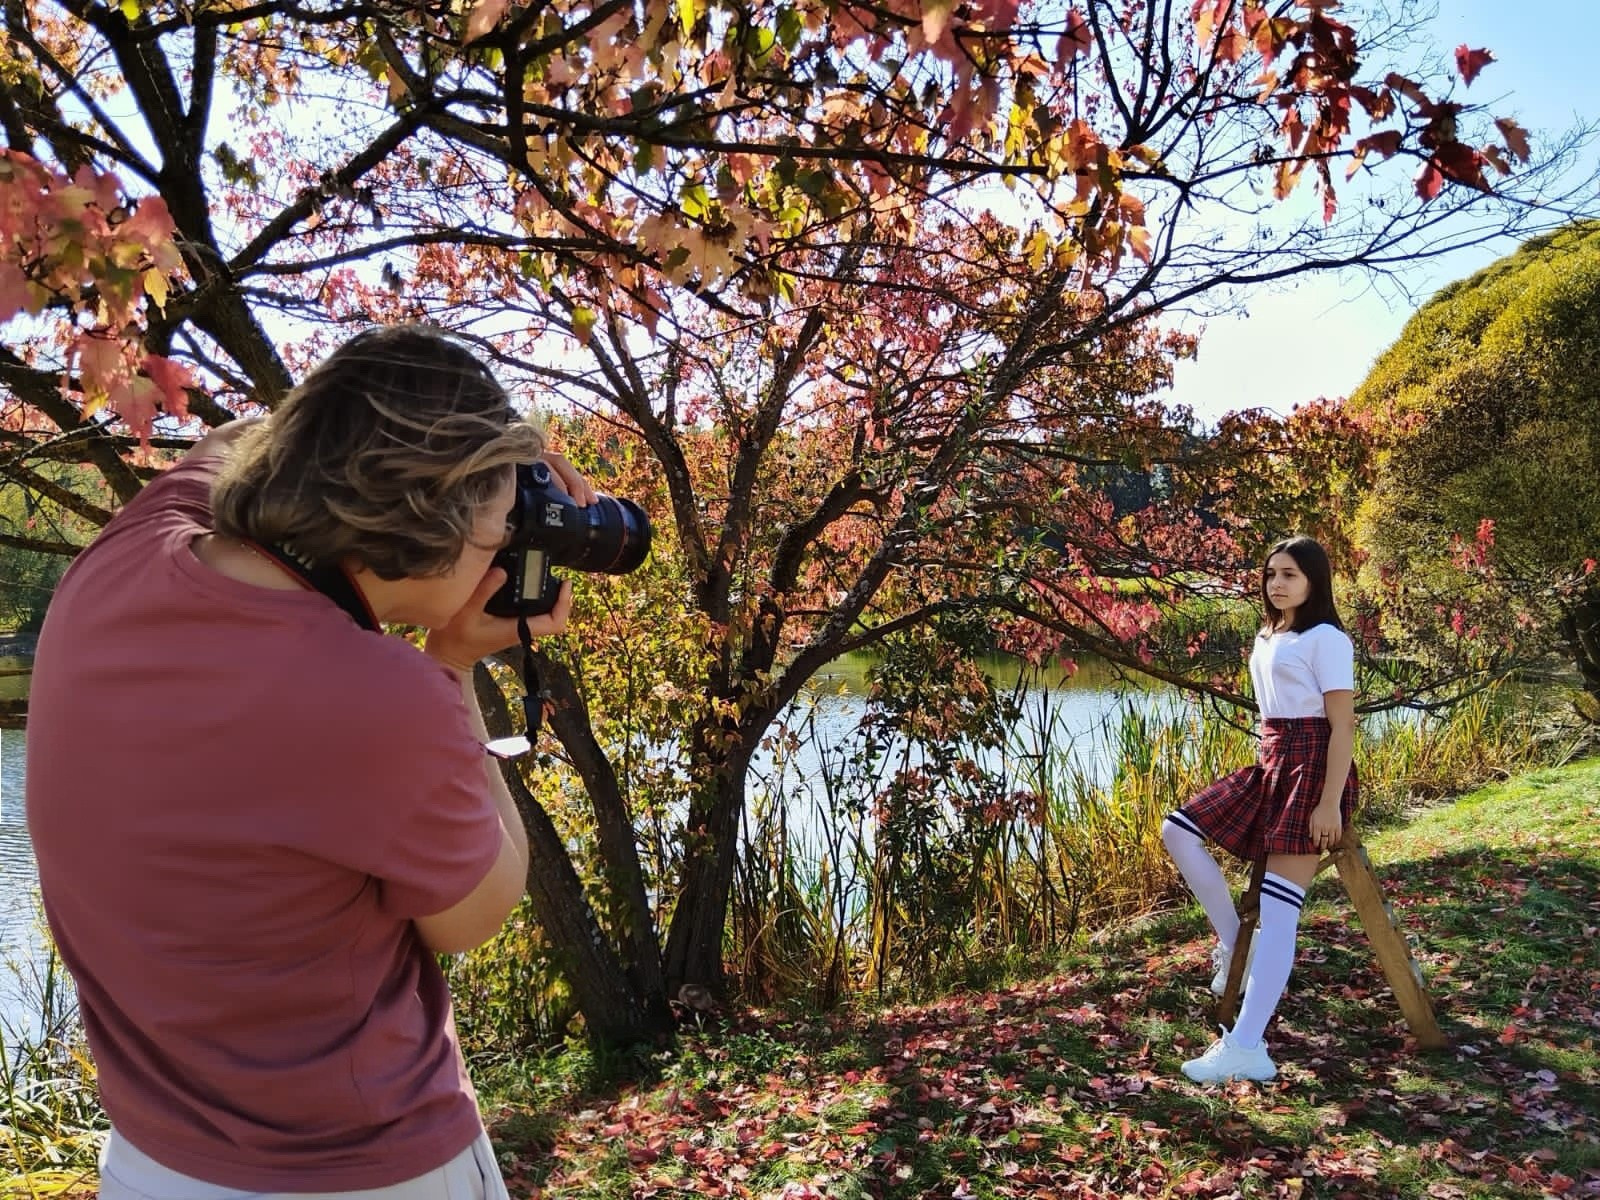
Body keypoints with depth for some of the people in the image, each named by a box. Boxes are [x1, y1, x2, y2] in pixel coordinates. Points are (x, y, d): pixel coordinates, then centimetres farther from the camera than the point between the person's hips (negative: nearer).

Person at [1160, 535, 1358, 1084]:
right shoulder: (1265, 638, 16)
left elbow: (1342, 725, -14)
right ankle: (1233, 942, 12)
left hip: (1311, 768, -9)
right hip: (1269, 764, 9)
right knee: (1179, 831, 3)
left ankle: (1245, 1048, -16)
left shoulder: (1326, 639, -9)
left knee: (1277, 908, -13)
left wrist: (1330, 803, -20)